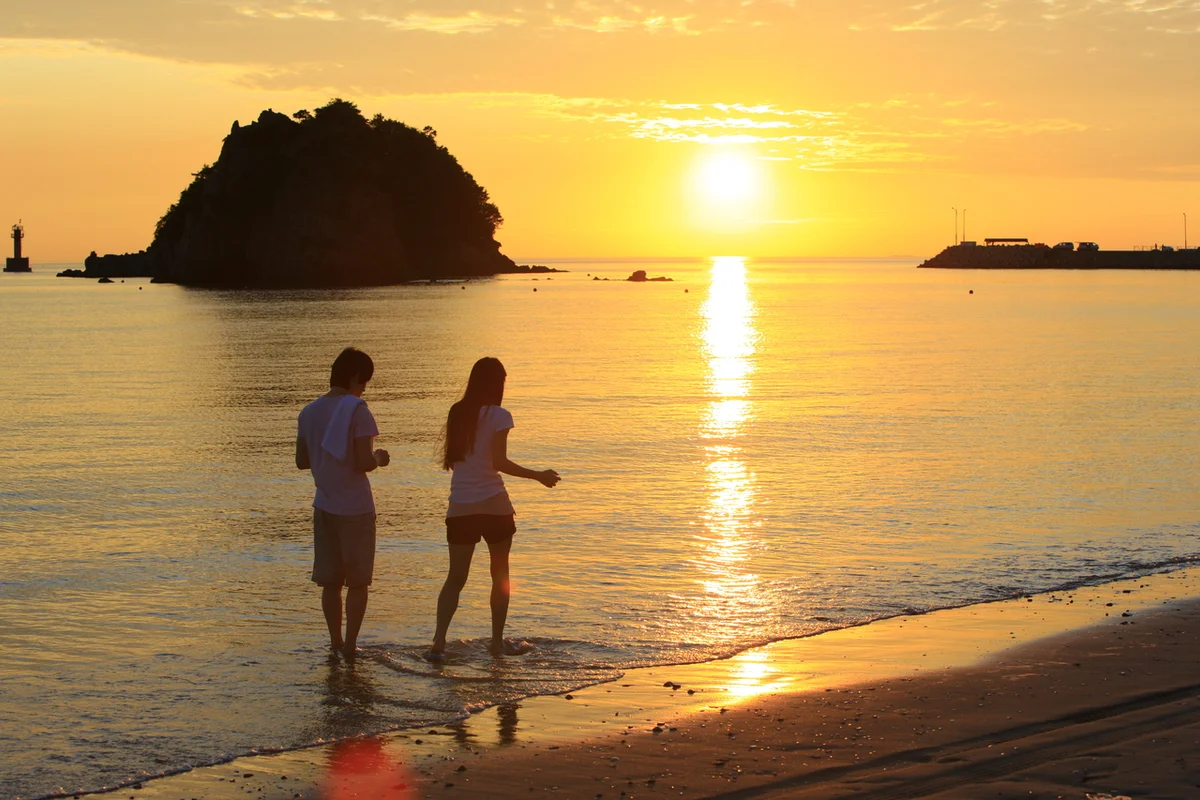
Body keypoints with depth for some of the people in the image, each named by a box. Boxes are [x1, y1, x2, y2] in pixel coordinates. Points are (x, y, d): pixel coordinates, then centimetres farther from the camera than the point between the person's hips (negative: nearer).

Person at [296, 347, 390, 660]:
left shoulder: (309, 412, 6)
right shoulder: (356, 409, -14)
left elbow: (302, 461, 12)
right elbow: (363, 463, -18)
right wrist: (379, 458, 2)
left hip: (324, 507, 6)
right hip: (355, 508, -5)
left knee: (330, 581, 13)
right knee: (357, 581, 6)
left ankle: (335, 642, 18)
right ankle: (350, 645, 7)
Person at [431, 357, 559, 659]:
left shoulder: (457, 413, 8)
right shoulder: (498, 416, -7)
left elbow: (449, 460, 11)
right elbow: (499, 462, -13)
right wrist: (539, 476, -5)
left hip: (460, 507, 4)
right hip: (493, 504, -4)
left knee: (456, 577, 6)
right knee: (500, 574, 12)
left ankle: (439, 640, -11)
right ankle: (497, 642, 13)